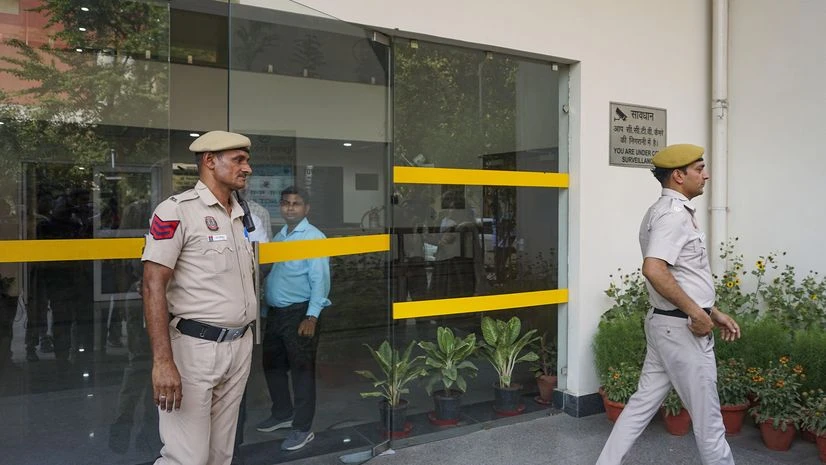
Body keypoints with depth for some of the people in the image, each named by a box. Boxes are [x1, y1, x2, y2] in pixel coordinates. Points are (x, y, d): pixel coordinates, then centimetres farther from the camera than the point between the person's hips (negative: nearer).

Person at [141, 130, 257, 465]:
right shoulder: (176, 211, -10)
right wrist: (163, 362, -21)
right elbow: (154, 287, -15)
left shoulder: (241, 216, 13)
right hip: (194, 346, -7)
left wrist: (245, 346, 15)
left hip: (241, 347, 7)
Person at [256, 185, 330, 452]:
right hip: (275, 312, 8)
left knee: (301, 369, 1)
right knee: (272, 365, 18)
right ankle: (282, 414, 38)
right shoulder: (279, 237, 13)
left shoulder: (314, 237, -11)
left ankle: (302, 429, 13)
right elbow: (272, 273, 17)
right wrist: (265, 308, 14)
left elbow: (320, 279, -17)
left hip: (300, 313, -8)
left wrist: (312, 316, -22)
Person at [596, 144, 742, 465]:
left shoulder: (665, 211, 15)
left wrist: (714, 312, 19)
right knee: (706, 414, 7)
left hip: (666, 323, 10)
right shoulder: (674, 213, -17)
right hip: (682, 326, -10)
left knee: (645, 400, 14)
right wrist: (696, 312, -22)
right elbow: (654, 269, -31)